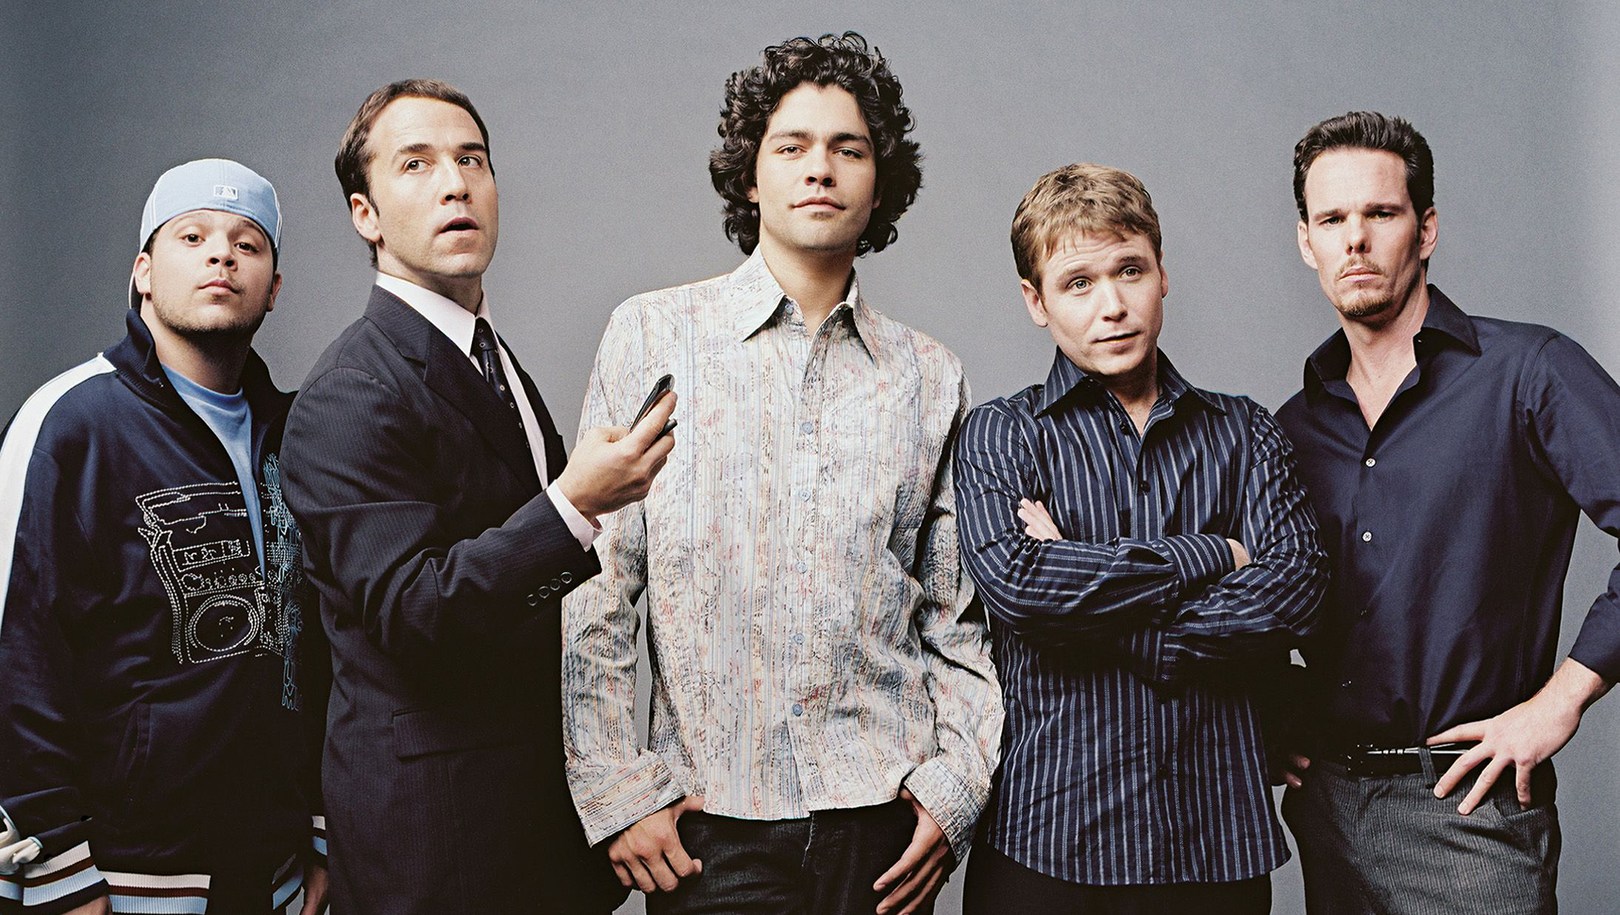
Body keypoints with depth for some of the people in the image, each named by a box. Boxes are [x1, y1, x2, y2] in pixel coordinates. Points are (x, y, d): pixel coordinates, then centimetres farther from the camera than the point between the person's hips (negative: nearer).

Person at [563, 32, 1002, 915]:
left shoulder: (930, 376, 7)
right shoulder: (653, 335, 0)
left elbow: (957, 617, 10)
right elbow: (593, 586, -2)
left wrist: (954, 785, 0)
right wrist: (617, 791, -5)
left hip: (884, 814, 2)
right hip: (708, 821, -1)